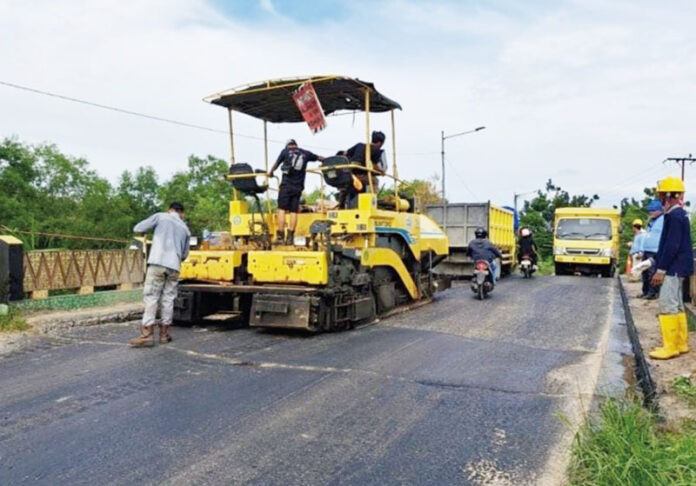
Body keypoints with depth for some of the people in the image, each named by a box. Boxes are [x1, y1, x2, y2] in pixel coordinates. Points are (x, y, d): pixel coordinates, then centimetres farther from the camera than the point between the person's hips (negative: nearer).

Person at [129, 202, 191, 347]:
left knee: (151, 297, -2)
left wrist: (146, 231, 25)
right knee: (168, 299, 9)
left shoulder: (161, 216, 8)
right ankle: (164, 333, 12)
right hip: (174, 266, 3)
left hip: (158, 263, -3)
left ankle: (147, 334, -8)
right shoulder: (185, 228, 18)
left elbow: (138, 228, 5)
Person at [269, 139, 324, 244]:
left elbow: (276, 164, 17)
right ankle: (290, 237, 3)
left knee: (282, 209, -2)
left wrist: (271, 173, 35)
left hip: (286, 185, -3)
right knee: (294, 211, 4)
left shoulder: (285, 151, 6)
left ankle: (280, 236, -8)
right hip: (298, 187, 3)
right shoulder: (305, 153, 13)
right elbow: (319, 158, 25)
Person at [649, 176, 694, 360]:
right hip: (676, 268, 11)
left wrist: (661, 269, -20)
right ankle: (681, 343, 24)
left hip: (673, 269, -11)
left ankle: (670, 347, -3)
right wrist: (660, 266, 21)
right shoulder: (679, 214, 14)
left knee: (668, 306, -7)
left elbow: (672, 246, -22)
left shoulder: (675, 216, -18)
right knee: (677, 306, 16)